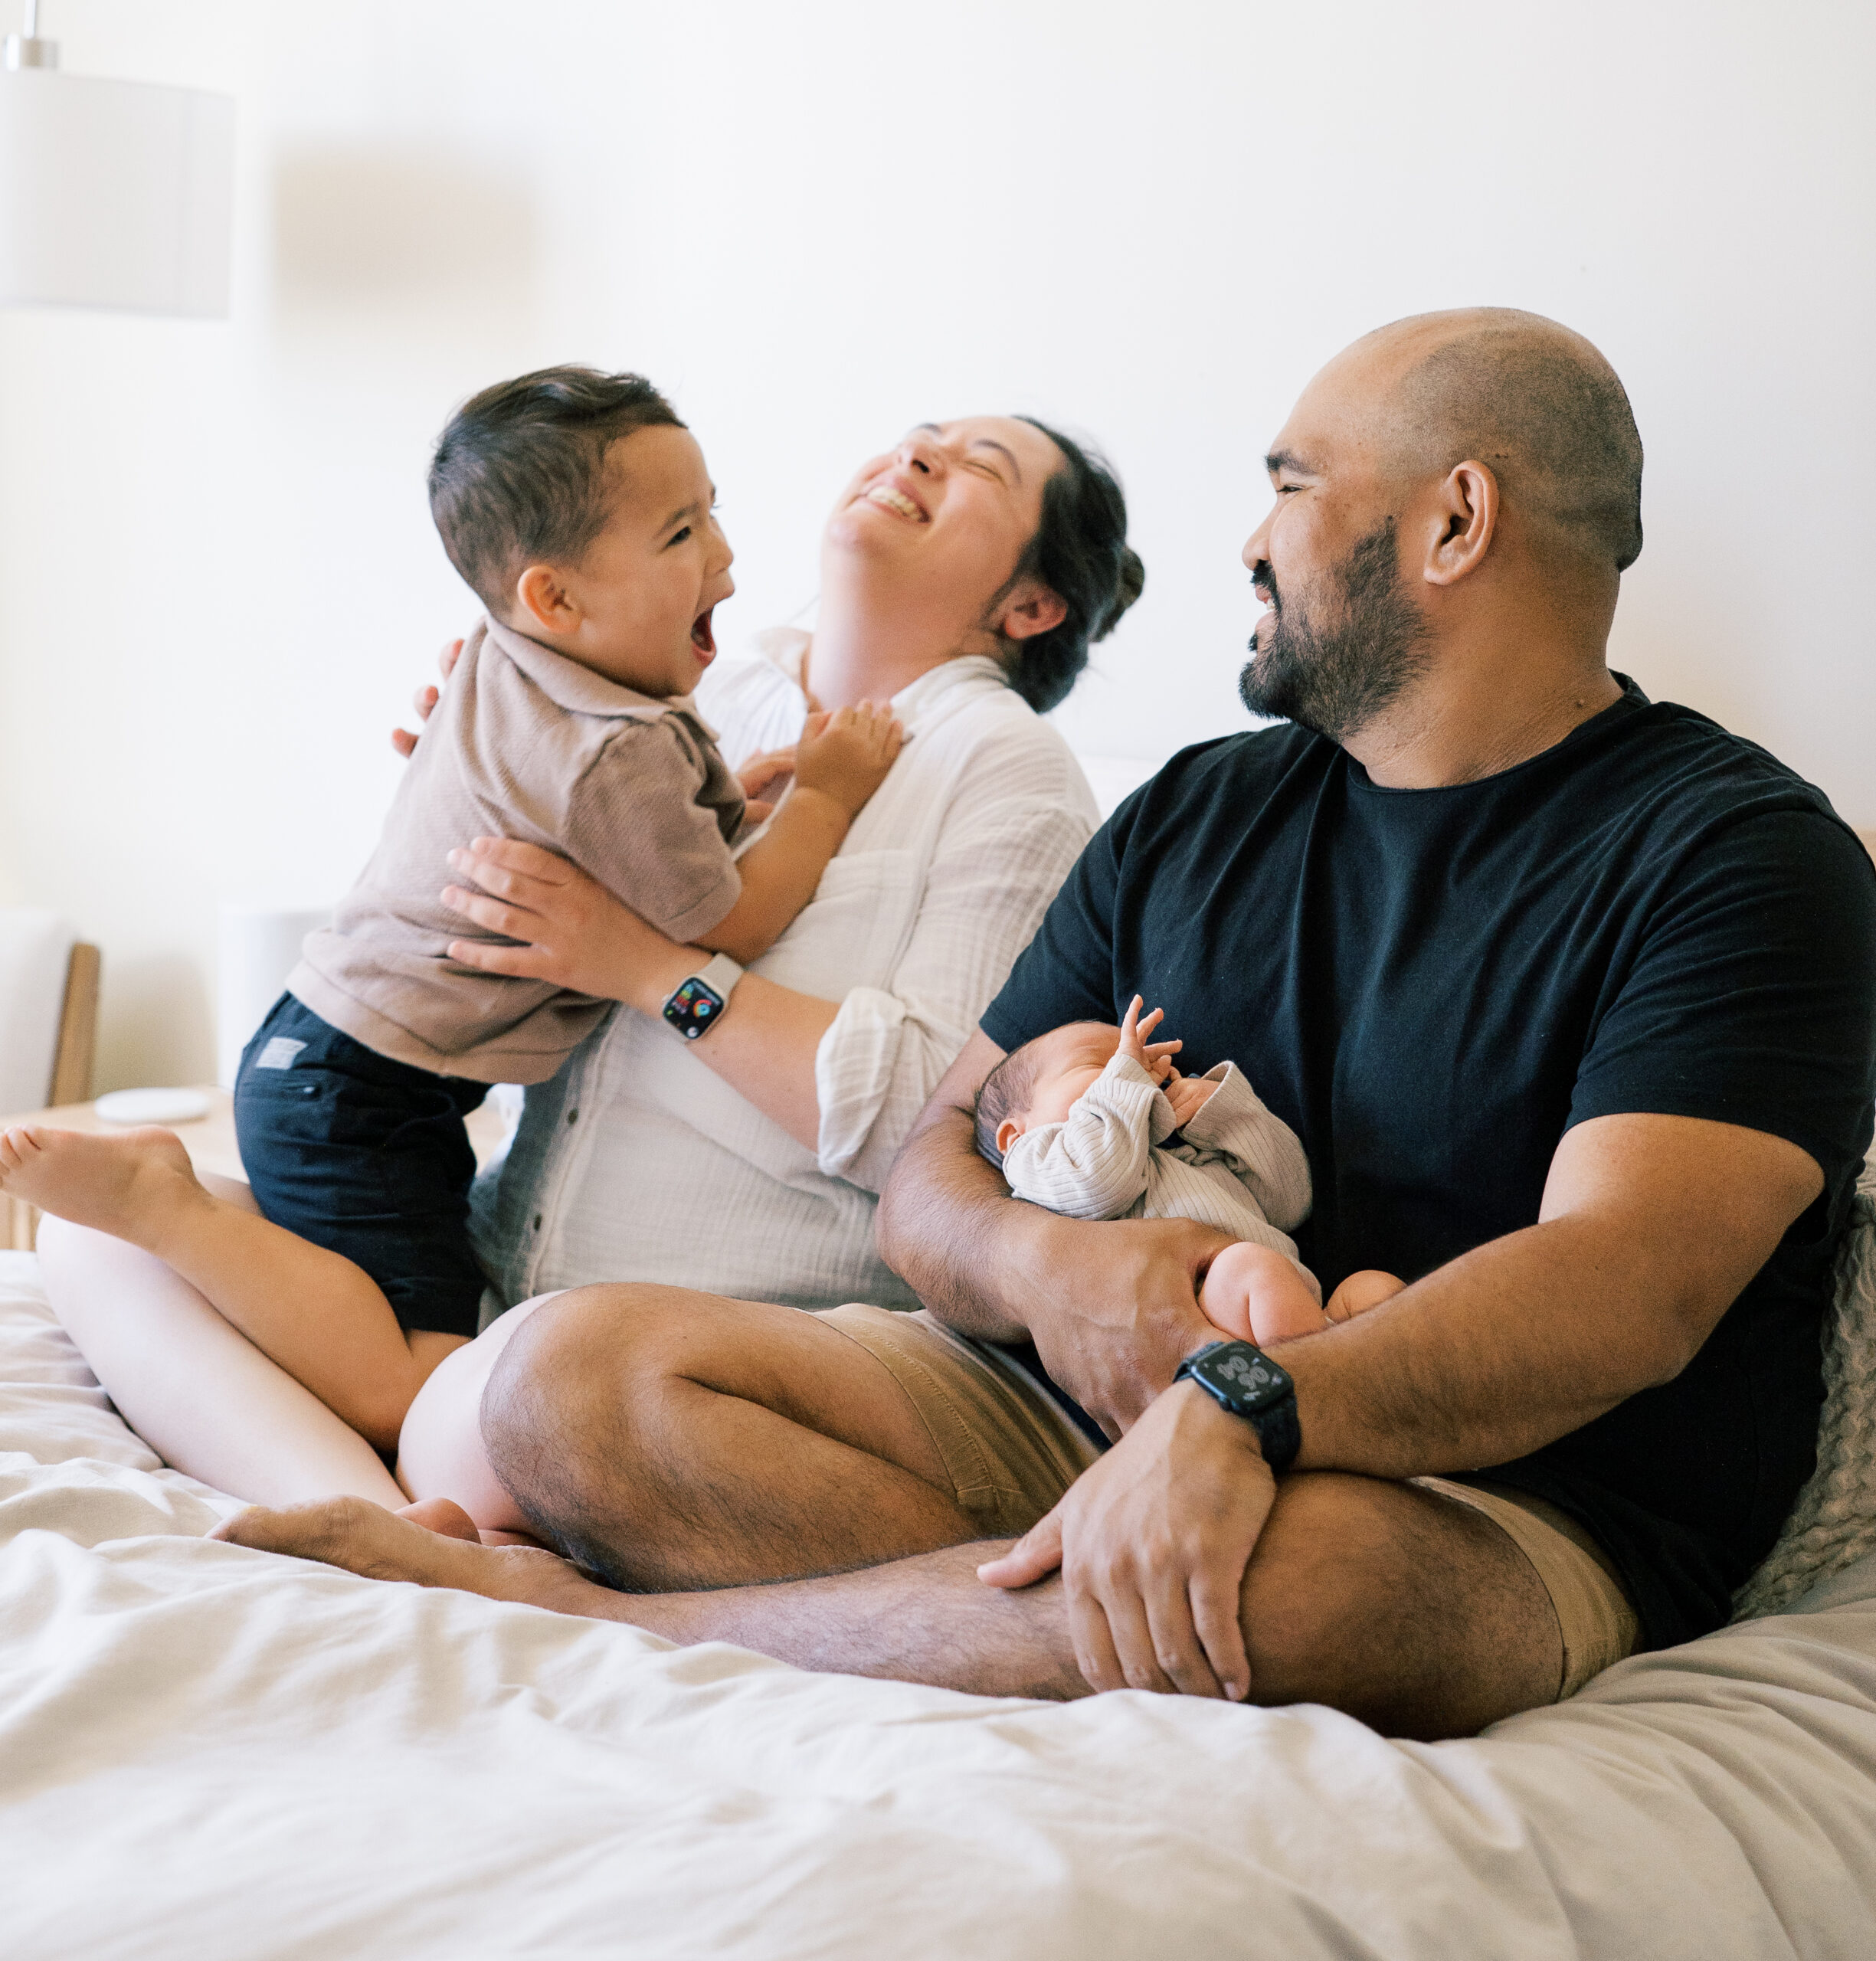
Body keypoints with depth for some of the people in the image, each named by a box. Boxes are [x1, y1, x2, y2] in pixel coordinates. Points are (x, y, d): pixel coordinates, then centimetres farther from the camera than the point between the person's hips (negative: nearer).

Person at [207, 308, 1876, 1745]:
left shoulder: (1737, 852, -4)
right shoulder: (1200, 814, 17)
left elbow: (1624, 1288, -20)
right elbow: (939, 1161, 12)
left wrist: (1239, 1410, -37)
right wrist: (1040, 1266, -14)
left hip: (1507, 1514, -5)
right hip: (1079, 1402, 5)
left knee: (1293, 1570, -41)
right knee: (571, 1372, -11)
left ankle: (585, 1618, -22)